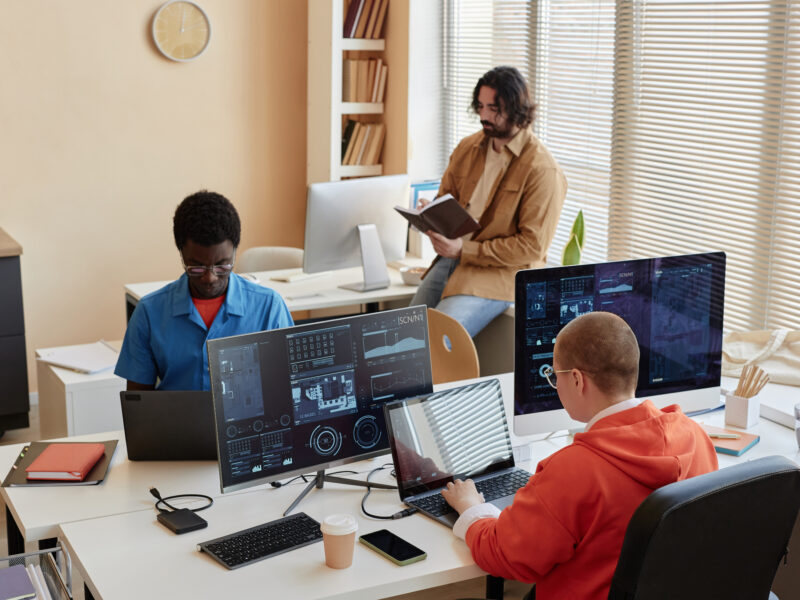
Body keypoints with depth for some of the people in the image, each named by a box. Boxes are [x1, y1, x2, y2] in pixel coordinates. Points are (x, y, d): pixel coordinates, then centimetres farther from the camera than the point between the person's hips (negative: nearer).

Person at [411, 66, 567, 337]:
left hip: (499, 272, -7)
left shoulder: (543, 170, -11)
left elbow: (532, 246, -14)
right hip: (452, 257, 7)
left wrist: (465, 251, -18)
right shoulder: (467, 148, 11)